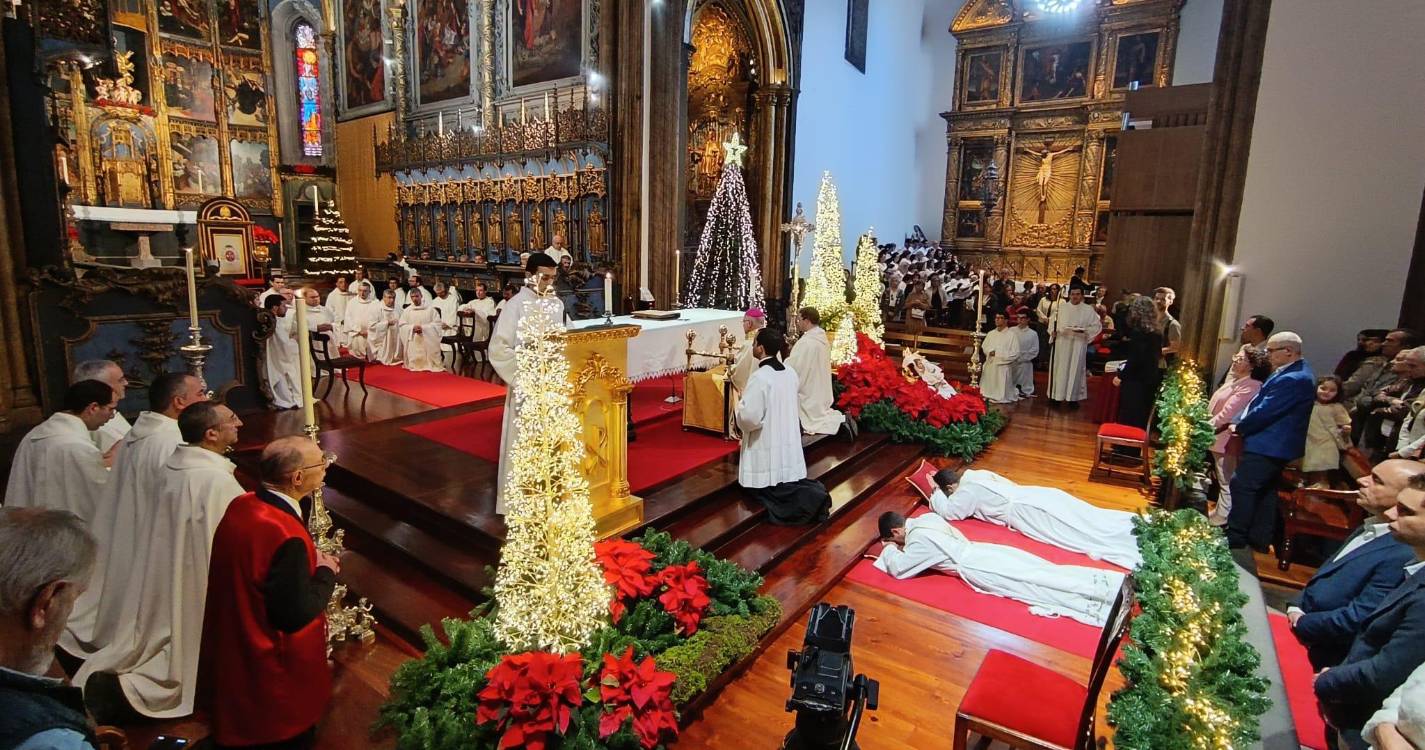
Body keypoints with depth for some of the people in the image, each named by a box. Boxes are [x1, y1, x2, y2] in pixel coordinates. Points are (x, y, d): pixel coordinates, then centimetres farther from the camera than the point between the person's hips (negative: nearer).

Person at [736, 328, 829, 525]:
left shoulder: (759, 378, -22)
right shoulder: (790, 372, 3)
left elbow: (749, 417, -25)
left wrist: (741, 402, -4)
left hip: (768, 448, -7)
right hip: (789, 443, 8)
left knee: (768, 490, 5)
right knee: (787, 482, 19)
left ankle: (809, 501, -14)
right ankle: (814, 495, -6)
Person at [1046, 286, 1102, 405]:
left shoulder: (1089, 310, 3)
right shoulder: (1061, 308, 8)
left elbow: (1097, 326, 1)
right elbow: (1052, 321, 10)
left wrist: (1083, 331, -15)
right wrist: (1052, 331, -10)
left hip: (1078, 345, -1)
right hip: (1061, 343, 1)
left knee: (1075, 370, 2)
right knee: (1059, 369, 4)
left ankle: (1073, 397, 7)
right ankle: (1056, 395, 11)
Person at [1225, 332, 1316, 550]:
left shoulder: (1293, 379, -23)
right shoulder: (1296, 372, 11)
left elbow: (1265, 411, -23)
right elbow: (1263, 402, 15)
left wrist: (1239, 428, -8)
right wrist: (1243, 425, 6)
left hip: (1268, 445, -11)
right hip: (1275, 444, 11)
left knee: (1242, 487, -6)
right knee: (1265, 491, 16)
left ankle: (1235, 539, 1)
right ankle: (1259, 539, 25)